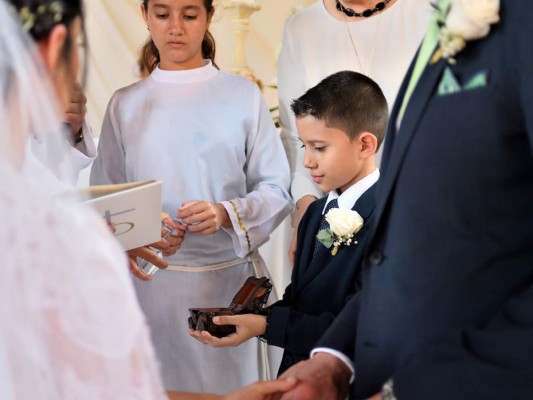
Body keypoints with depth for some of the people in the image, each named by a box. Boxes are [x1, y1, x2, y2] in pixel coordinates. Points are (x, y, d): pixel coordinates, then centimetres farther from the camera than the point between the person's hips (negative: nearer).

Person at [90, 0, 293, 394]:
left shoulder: (243, 95, 0)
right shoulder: (125, 104, 5)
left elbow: (277, 190, -1)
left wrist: (226, 214, -18)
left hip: (232, 277, -1)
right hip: (153, 283, 1)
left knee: (234, 384, 7)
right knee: (163, 384, 7)